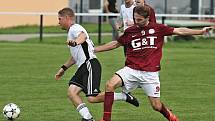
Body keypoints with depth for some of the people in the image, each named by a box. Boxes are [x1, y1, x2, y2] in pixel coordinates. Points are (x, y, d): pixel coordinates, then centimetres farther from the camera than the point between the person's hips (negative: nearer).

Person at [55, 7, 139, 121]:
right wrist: (63, 68, 39)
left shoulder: (75, 28, -6)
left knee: (92, 98, -17)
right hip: (83, 67, 10)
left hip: (90, 64, -10)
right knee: (71, 91, -6)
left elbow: (83, 36, -33)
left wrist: (76, 42, -56)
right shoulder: (71, 32, 26)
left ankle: (123, 96, -3)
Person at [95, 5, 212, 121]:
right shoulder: (130, 31, 6)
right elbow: (116, 44, 18)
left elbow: (179, 31, 6)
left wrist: (201, 31, 4)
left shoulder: (158, 28, 2)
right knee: (110, 85, -23)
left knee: (157, 106, 0)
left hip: (150, 73, -1)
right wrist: (93, 49, 18)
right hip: (131, 69, 1)